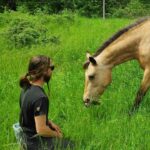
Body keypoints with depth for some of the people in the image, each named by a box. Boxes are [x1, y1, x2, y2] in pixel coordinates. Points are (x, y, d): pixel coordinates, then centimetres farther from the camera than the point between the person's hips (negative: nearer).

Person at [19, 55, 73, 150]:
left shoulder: (27, 88, -2)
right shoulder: (40, 97, -30)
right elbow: (41, 130, -29)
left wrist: (50, 123, 7)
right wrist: (56, 135, -10)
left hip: (27, 135, 9)